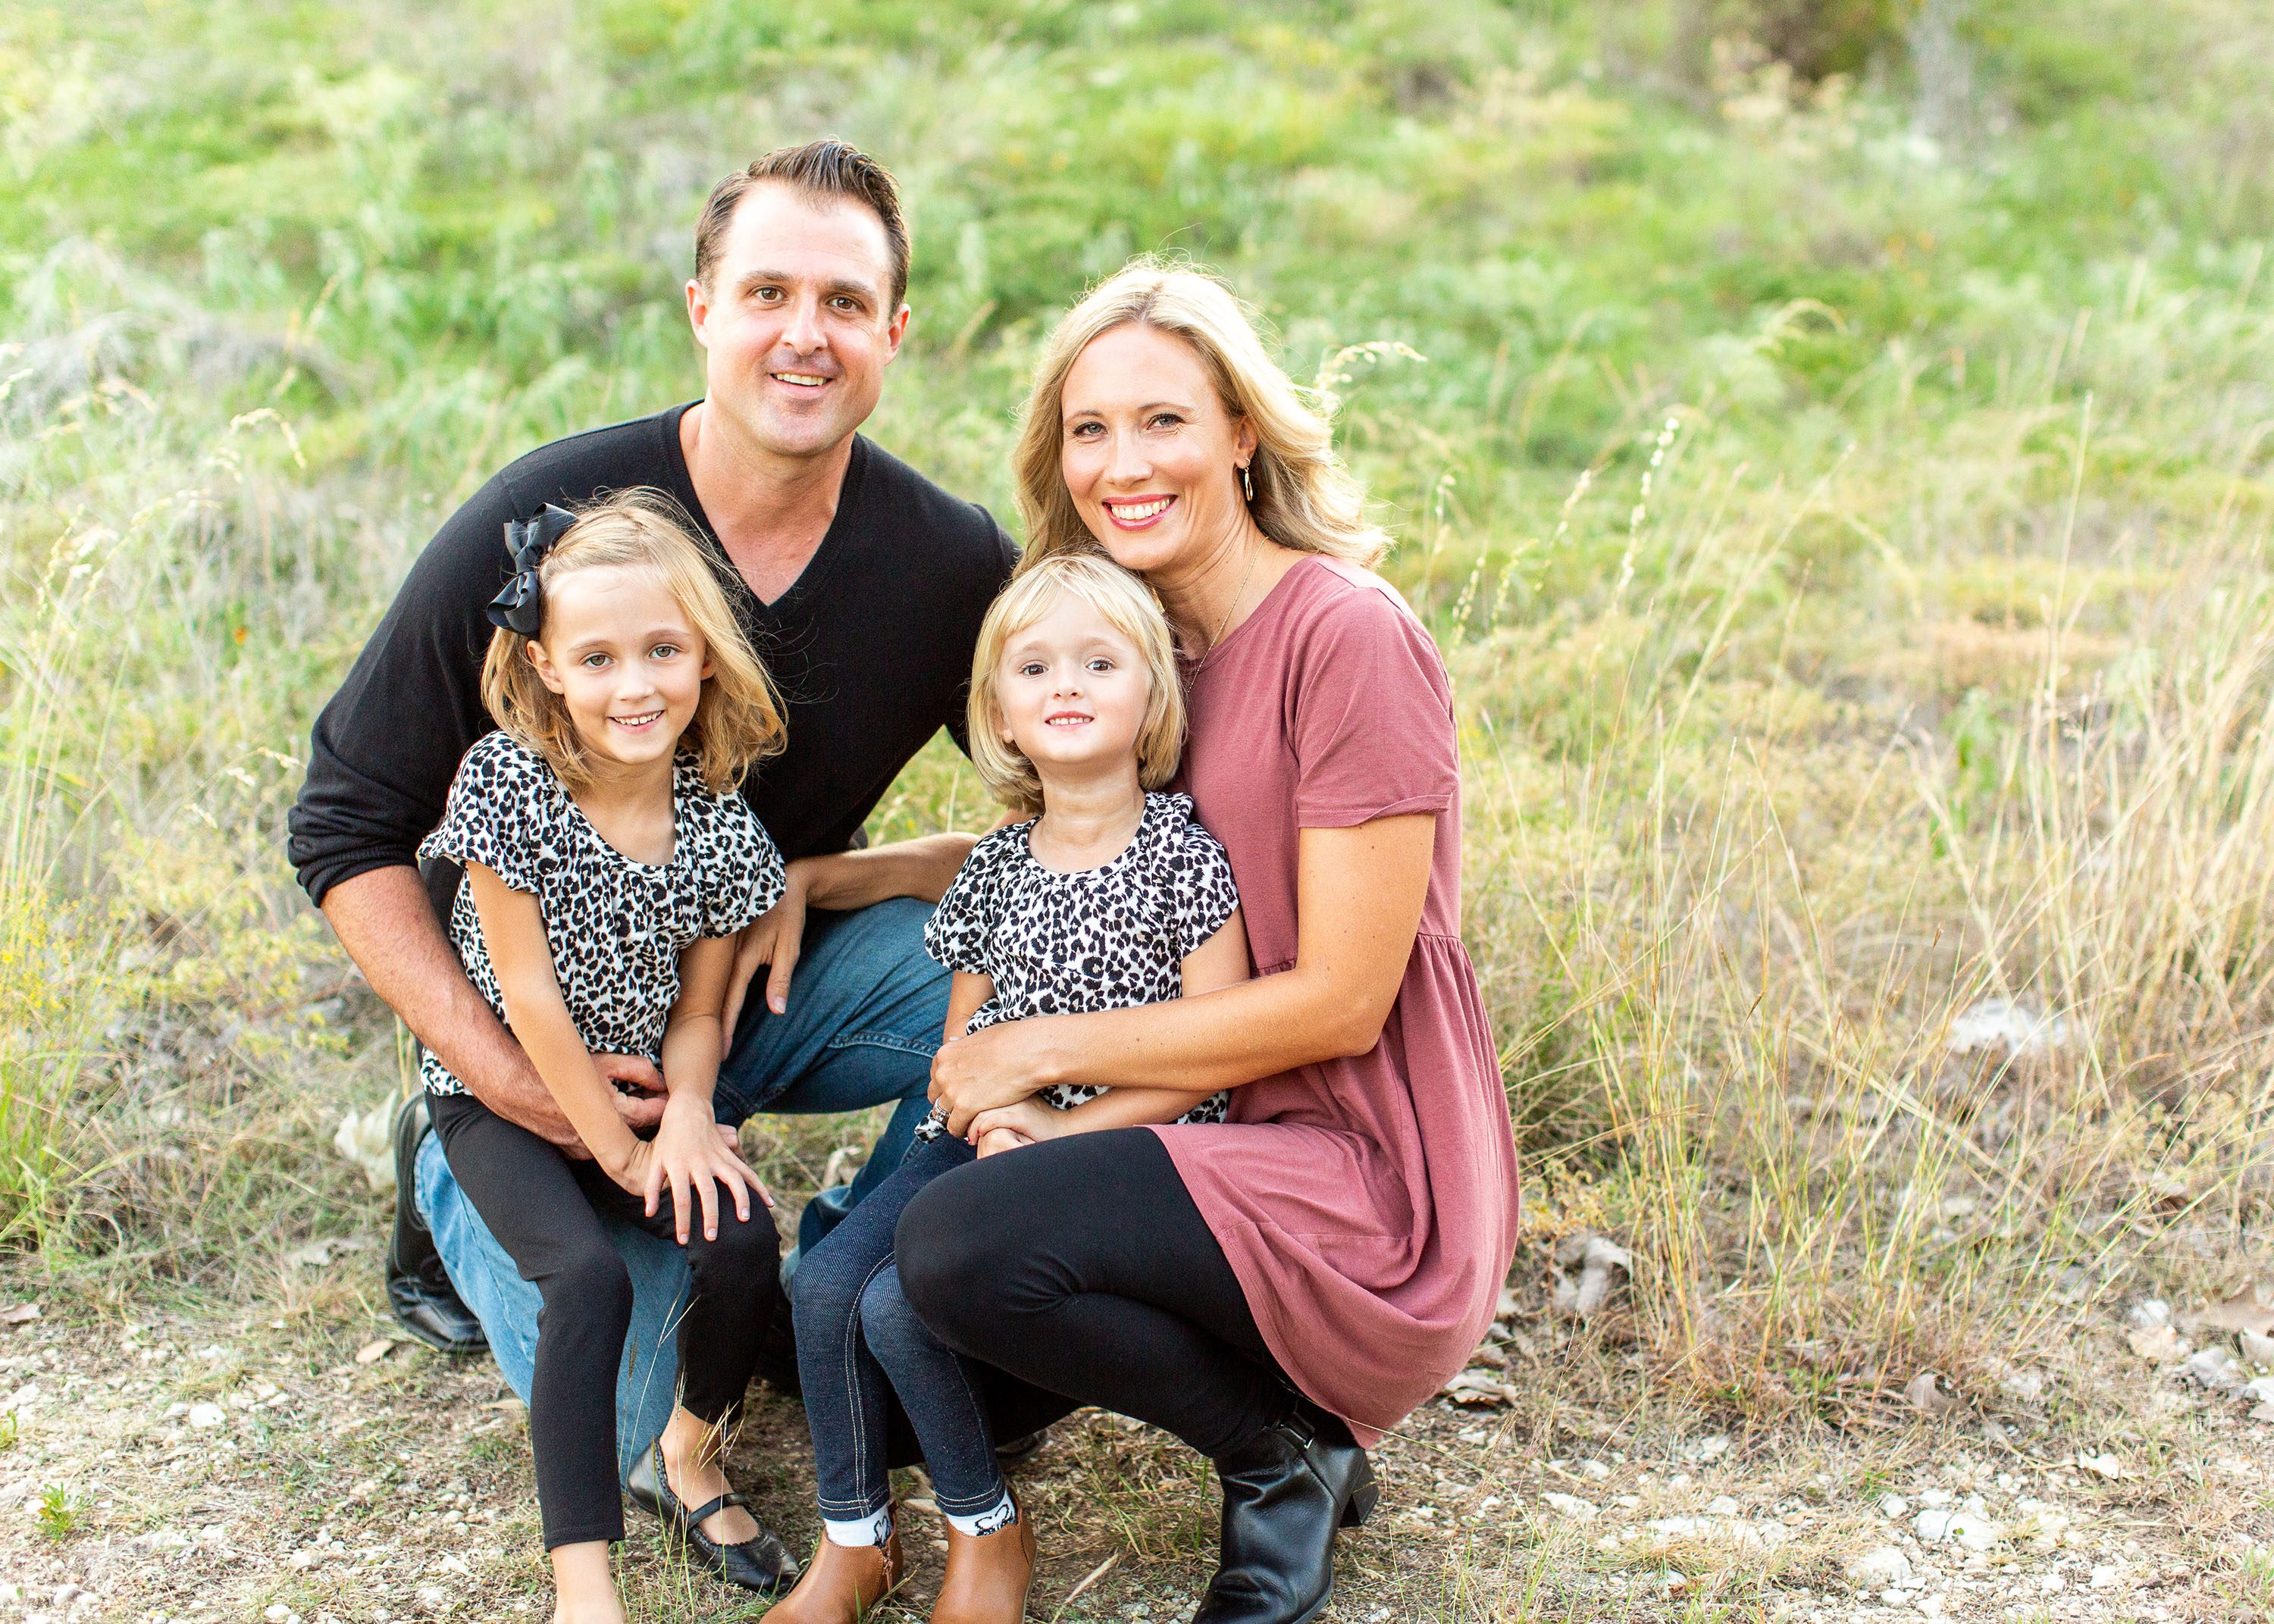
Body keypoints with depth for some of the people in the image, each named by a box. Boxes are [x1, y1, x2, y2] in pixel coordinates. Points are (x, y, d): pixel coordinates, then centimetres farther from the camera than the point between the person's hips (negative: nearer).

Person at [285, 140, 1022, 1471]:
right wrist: (496, 1069, -24)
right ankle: (458, 1187, 15)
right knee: (651, 1431, -16)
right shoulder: (545, 521, -19)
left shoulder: (955, 562, -13)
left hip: (782, 981, 3)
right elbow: (348, 826, -13)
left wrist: (815, 882, -19)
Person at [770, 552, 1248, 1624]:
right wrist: (991, 1117, -9)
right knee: (824, 1284, -14)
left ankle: (984, 1531, 4)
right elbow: (961, 1038, 14)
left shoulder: (1185, 857, -7)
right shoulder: (997, 866, 8)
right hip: (985, 1138, 6)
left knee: (902, 1303, -21)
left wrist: (1066, 1125, -16)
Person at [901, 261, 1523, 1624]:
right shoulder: (1145, 639, 10)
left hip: (1373, 1182, -9)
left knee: (956, 1249, -26)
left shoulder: (1347, 636, -15)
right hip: (1245, 1144, 9)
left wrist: (1045, 1050, -12)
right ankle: (1290, 1421, 14)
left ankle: (1285, 1455, -1)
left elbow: (1338, 1000, -17)